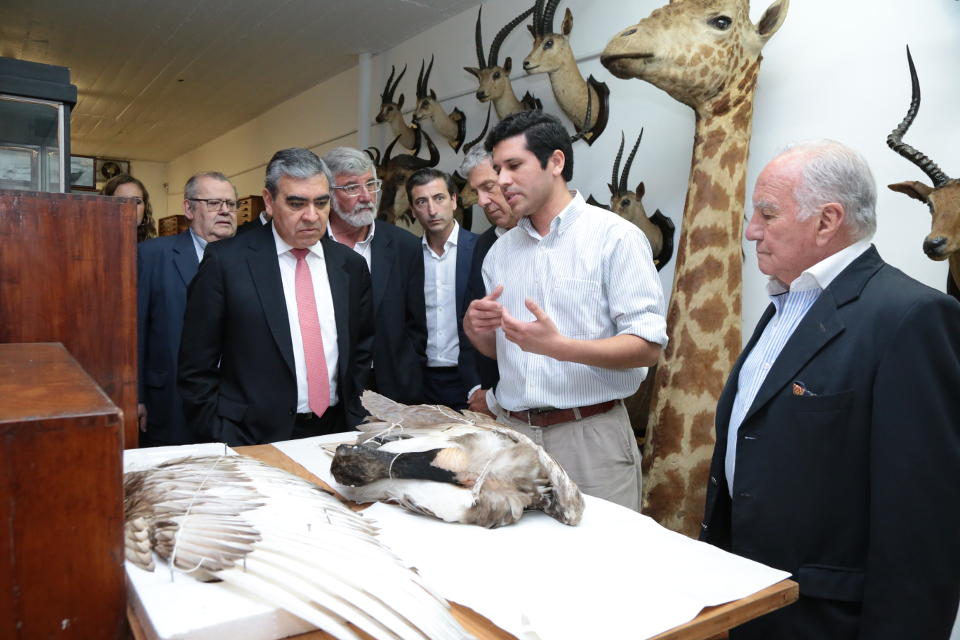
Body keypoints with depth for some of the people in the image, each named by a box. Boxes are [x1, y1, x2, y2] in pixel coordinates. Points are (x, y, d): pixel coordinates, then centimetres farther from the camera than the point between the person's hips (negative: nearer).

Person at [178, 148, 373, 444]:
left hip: (336, 432, 4)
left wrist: (354, 416, 7)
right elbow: (197, 369, -5)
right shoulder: (225, 261, -8)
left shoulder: (351, 264, 4)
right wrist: (222, 443, -8)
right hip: (255, 438, -3)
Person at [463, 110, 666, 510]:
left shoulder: (614, 236, -6)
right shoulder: (500, 251, 11)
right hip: (511, 431, 5)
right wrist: (476, 330, -6)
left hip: (589, 436, -4)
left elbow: (648, 346, -12)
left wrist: (559, 346, -25)